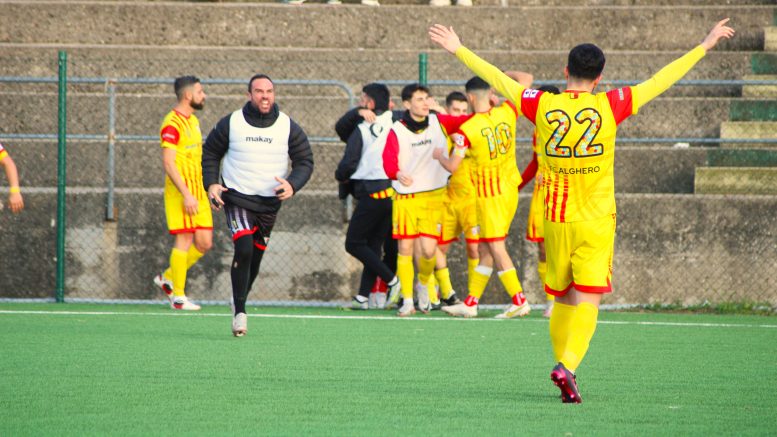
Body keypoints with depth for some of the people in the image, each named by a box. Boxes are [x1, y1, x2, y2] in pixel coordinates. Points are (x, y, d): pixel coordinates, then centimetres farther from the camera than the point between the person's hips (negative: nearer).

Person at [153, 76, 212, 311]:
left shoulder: (193, 121, 16)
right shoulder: (172, 124, -13)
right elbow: (168, 164, -19)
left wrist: (206, 190, 22)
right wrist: (186, 195, -23)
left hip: (198, 194, 9)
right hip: (181, 193, -9)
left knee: (204, 243, 5)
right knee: (184, 241, -6)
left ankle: (168, 278, 21)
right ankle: (178, 297, 0)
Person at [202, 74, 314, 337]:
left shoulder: (288, 127, -1)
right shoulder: (231, 124, -3)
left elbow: (305, 162, 3)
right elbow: (210, 153, 10)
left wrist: (292, 185, -16)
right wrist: (211, 184, -4)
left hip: (270, 201, 3)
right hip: (236, 197, -3)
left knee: (256, 256, 9)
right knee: (244, 249, -20)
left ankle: (239, 300, 32)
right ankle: (239, 311, -14)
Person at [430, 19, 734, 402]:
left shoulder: (542, 106, -2)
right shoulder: (609, 106, -6)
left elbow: (497, 79, 10)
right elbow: (661, 81, 1)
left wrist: (458, 49, 23)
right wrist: (704, 47, 11)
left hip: (556, 219, 3)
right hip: (596, 222, -2)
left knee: (562, 300, 15)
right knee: (587, 301, -6)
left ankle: (562, 363, 22)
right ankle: (567, 365, -24)